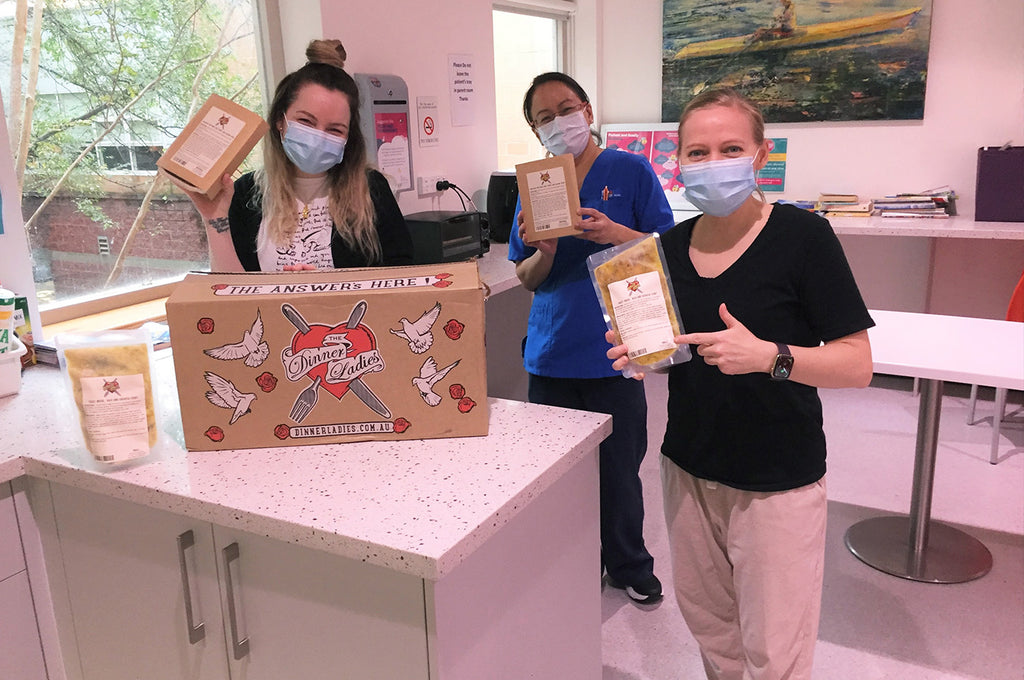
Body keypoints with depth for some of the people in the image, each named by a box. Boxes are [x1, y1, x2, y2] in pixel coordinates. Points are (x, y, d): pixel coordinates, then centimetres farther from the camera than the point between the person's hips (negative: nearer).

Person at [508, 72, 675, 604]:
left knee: (618, 469, 9)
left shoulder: (631, 172, -2)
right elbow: (526, 278, 7)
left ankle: (629, 566, 33)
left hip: (614, 350, -3)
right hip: (551, 352, 3)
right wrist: (545, 250, -16)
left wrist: (614, 233, -21)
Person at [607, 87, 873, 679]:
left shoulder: (802, 235, -14)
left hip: (777, 480, -5)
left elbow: (857, 365, -15)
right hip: (689, 467, 5)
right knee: (707, 621, 20)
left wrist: (769, 357, -31)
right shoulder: (674, 244, 1)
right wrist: (640, 352, -9)